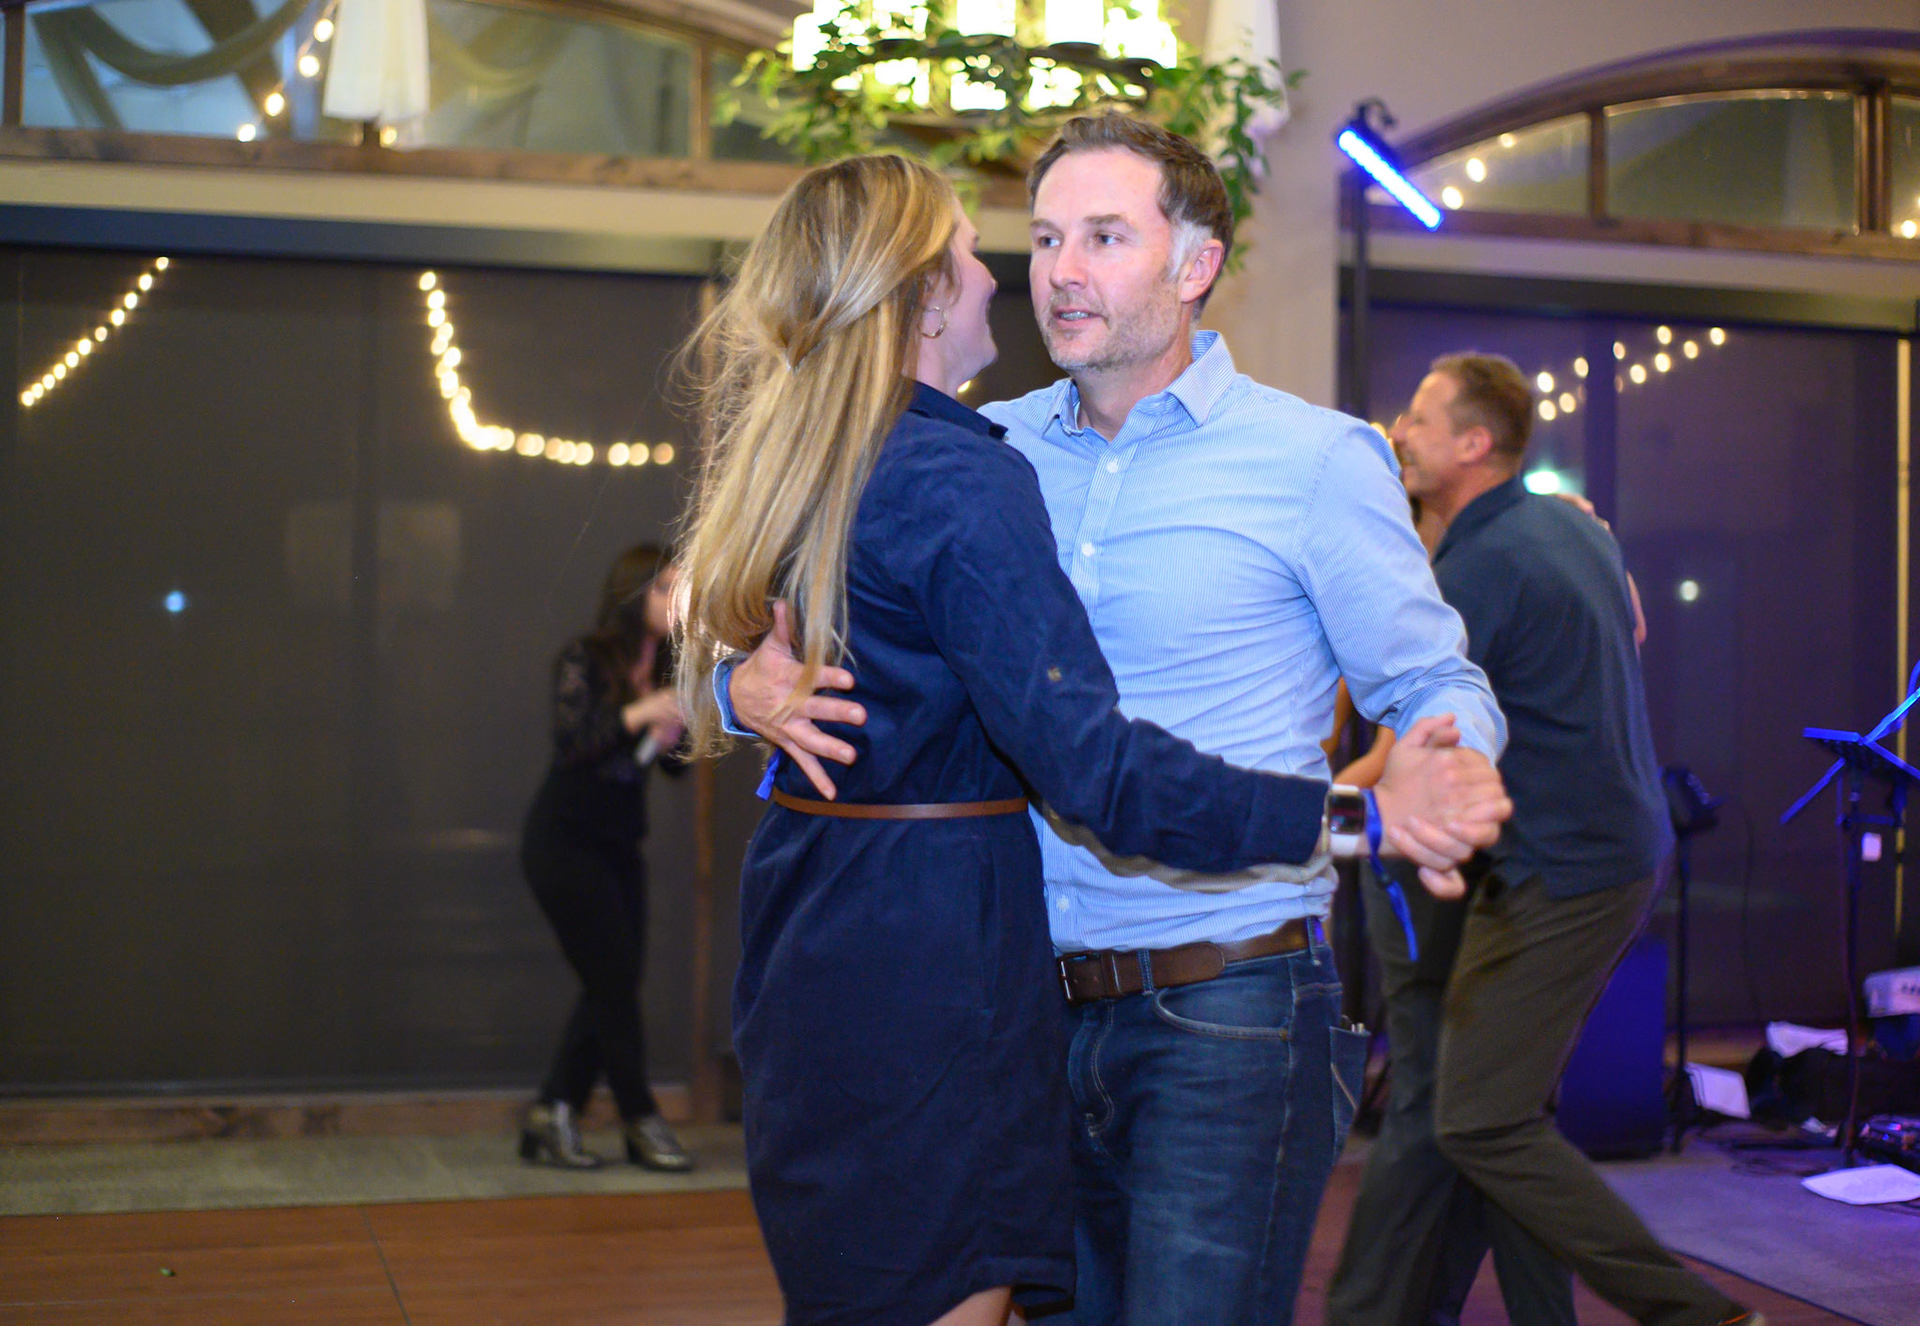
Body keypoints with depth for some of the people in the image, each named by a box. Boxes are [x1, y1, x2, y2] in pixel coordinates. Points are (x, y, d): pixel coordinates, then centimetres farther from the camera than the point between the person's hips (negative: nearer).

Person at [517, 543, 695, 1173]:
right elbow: (572, 742, -23)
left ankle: (550, 1117, 11)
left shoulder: (664, 670, 6)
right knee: (614, 978, -6)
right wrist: (637, 715, -32)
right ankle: (641, 1123, 3)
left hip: (619, 843, 7)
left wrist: (670, 737, -15)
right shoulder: (584, 660, -11)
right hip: (565, 841, -7)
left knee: (610, 987, 4)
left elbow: (675, 766, 6)